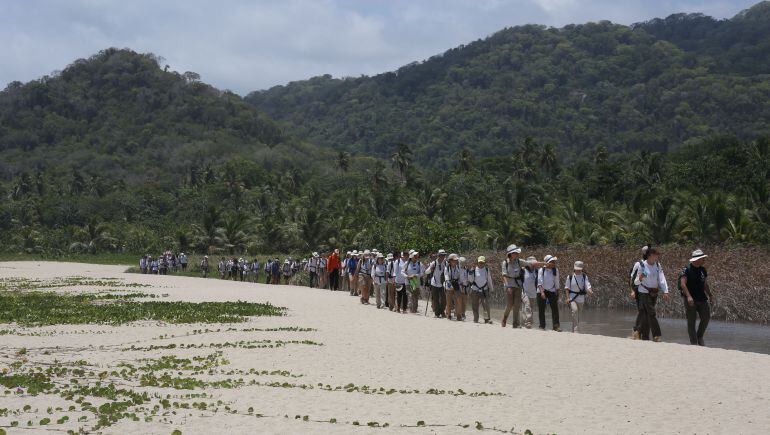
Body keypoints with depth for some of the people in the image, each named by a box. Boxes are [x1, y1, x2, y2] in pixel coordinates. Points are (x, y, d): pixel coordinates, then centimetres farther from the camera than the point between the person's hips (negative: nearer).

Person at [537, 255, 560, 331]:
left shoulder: (555, 270, 1)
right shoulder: (542, 270, -10)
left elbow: (556, 283, 9)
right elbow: (539, 282, -14)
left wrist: (557, 293, 9)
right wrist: (542, 292, -26)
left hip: (552, 291, 2)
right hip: (542, 291, -2)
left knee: (555, 308, -7)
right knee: (541, 309, 0)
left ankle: (556, 326, -6)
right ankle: (542, 326, 9)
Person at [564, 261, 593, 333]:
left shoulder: (584, 277, 1)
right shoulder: (570, 277, -3)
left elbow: (588, 286, -9)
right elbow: (567, 288, 0)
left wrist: (590, 291, -31)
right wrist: (567, 298, -10)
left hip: (581, 299, 3)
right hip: (572, 297, -3)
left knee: (578, 315, 9)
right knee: (575, 310, -26)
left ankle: (574, 331, 24)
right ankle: (575, 329, -24)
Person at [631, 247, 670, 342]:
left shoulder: (657, 265, 6)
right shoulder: (641, 266, -10)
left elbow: (662, 279, -1)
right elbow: (636, 282, -6)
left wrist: (665, 292, -13)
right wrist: (640, 279, -29)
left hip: (654, 294, 6)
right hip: (644, 293, -6)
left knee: (646, 316, 10)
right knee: (651, 313, -13)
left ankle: (644, 337, 15)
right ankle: (656, 335, -11)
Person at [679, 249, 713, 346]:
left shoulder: (702, 270, 12)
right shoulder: (687, 270, -10)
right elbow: (683, 284, -20)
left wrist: (710, 295, 18)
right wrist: (688, 296, -31)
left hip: (702, 299, 6)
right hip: (691, 300, -6)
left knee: (706, 318, 0)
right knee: (691, 321, 0)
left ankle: (700, 338, 20)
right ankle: (693, 342, 5)